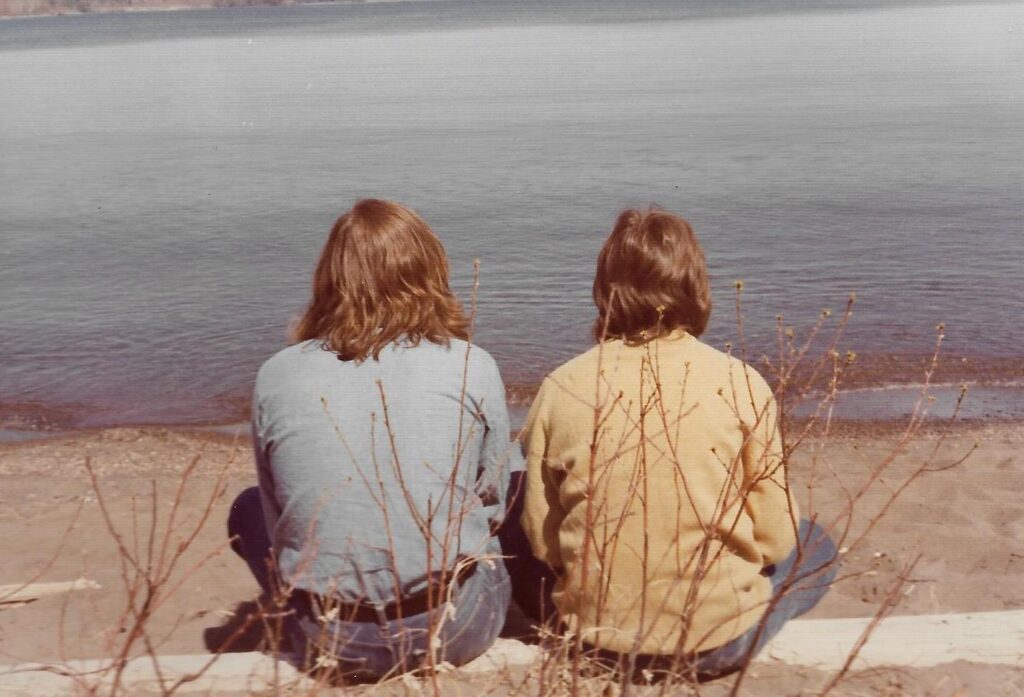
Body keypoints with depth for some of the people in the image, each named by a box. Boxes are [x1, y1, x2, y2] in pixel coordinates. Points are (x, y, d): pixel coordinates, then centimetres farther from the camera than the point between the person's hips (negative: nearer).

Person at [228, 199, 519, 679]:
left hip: (330, 639, 2)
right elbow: (494, 504, 2)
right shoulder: (471, 367, -8)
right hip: (454, 629, -1)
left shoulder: (276, 375, -4)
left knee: (248, 511, 28)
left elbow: (279, 516, 4)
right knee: (522, 489, 26)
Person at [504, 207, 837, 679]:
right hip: (719, 638, 0)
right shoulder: (742, 384, -12)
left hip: (595, 632, 1)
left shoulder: (562, 388, -9)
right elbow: (773, 538, -5)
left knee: (512, 526, 27)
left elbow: (542, 540, -2)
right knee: (814, 545, 28)